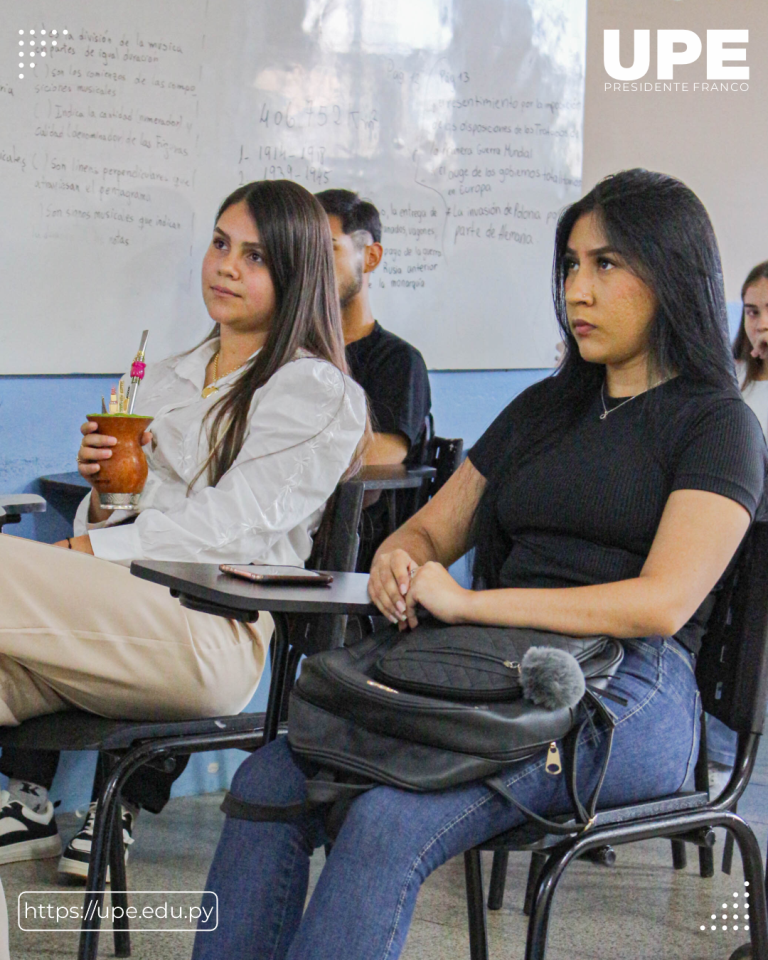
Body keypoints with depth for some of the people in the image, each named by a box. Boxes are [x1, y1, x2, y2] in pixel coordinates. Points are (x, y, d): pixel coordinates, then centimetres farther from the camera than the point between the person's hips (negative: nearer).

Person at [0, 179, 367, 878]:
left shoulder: (319, 394, 5)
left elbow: (231, 526, -7)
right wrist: (105, 493, 3)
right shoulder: (168, 380, 27)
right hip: (129, 617, 6)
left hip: (213, 635, -6)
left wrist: (87, 551, -9)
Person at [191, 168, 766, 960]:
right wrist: (399, 560, -2)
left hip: (626, 694, -6)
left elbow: (662, 603, -12)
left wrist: (467, 602, -15)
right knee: (267, 783, -19)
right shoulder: (544, 407, 24)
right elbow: (432, 529, 25)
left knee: (390, 821, -33)